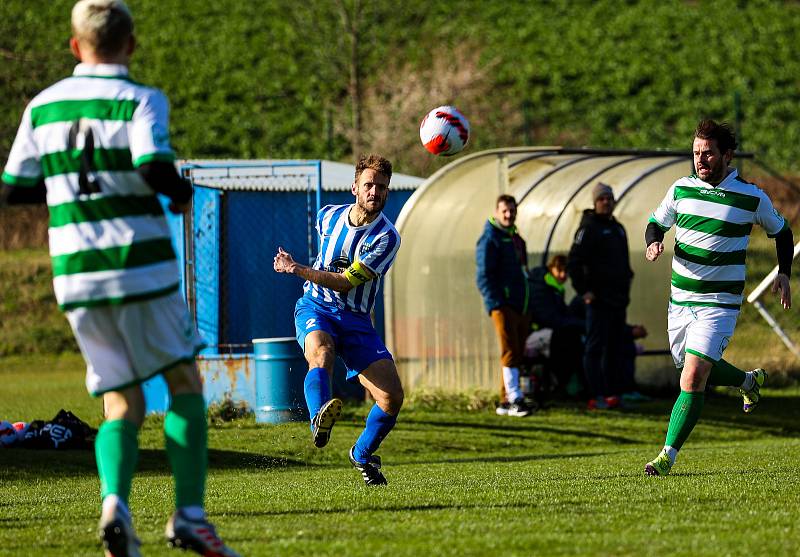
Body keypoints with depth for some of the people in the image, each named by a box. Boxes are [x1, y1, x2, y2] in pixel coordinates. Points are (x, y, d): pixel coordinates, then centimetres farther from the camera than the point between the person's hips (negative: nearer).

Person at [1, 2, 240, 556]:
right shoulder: (140, 100, -6)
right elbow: (154, 167, -22)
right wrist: (183, 193, -1)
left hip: (74, 275, 4)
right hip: (141, 268, -4)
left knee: (122, 405, 8)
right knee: (185, 384, 11)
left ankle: (114, 499, -18)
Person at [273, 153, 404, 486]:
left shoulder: (386, 238, -11)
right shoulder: (328, 216, 2)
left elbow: (345, 283, -16)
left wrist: (297, 270, -20)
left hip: (356, 321, 0)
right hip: (315, 309, 0)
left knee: (392, 397, -12)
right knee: (321, 353, -36)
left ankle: (362, 455, 16)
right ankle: (320, 421, -63)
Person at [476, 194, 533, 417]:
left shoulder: (516, 239, 20)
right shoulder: (489, 240, -7)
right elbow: (483, 276, -13)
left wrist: (528, 306, 19)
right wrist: (495, 304, -20)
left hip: (520, 306, 9)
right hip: (503, 306, -9)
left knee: (517, 353, 8)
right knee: (510, 351, -14)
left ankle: (505, 402, 13)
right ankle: (515, 399, -18)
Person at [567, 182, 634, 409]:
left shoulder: (618, 228, 18)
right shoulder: (589, 228, -7)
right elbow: (573, 262, -13)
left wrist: (626, 286, 18)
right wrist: (584, 291, -16)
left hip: (618, 299, 8)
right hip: (599, 298, -8)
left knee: (615, 348, 10)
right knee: (595, 347, -7)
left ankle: (613, 393, 15)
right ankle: (596, 396, -8)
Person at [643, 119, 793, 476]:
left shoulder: (752, 197, -6)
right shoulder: (681, 189, 1)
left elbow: (781, 231, 11)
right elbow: (656, 222, 15)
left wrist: (784, 274, 0)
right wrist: (654, 243, -8)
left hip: (720, 303, -5)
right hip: (680, 297, 5)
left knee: (693, 377, -17)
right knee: (691, 370, 19)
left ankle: (667, 456, -13)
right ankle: (749, 381, 49)